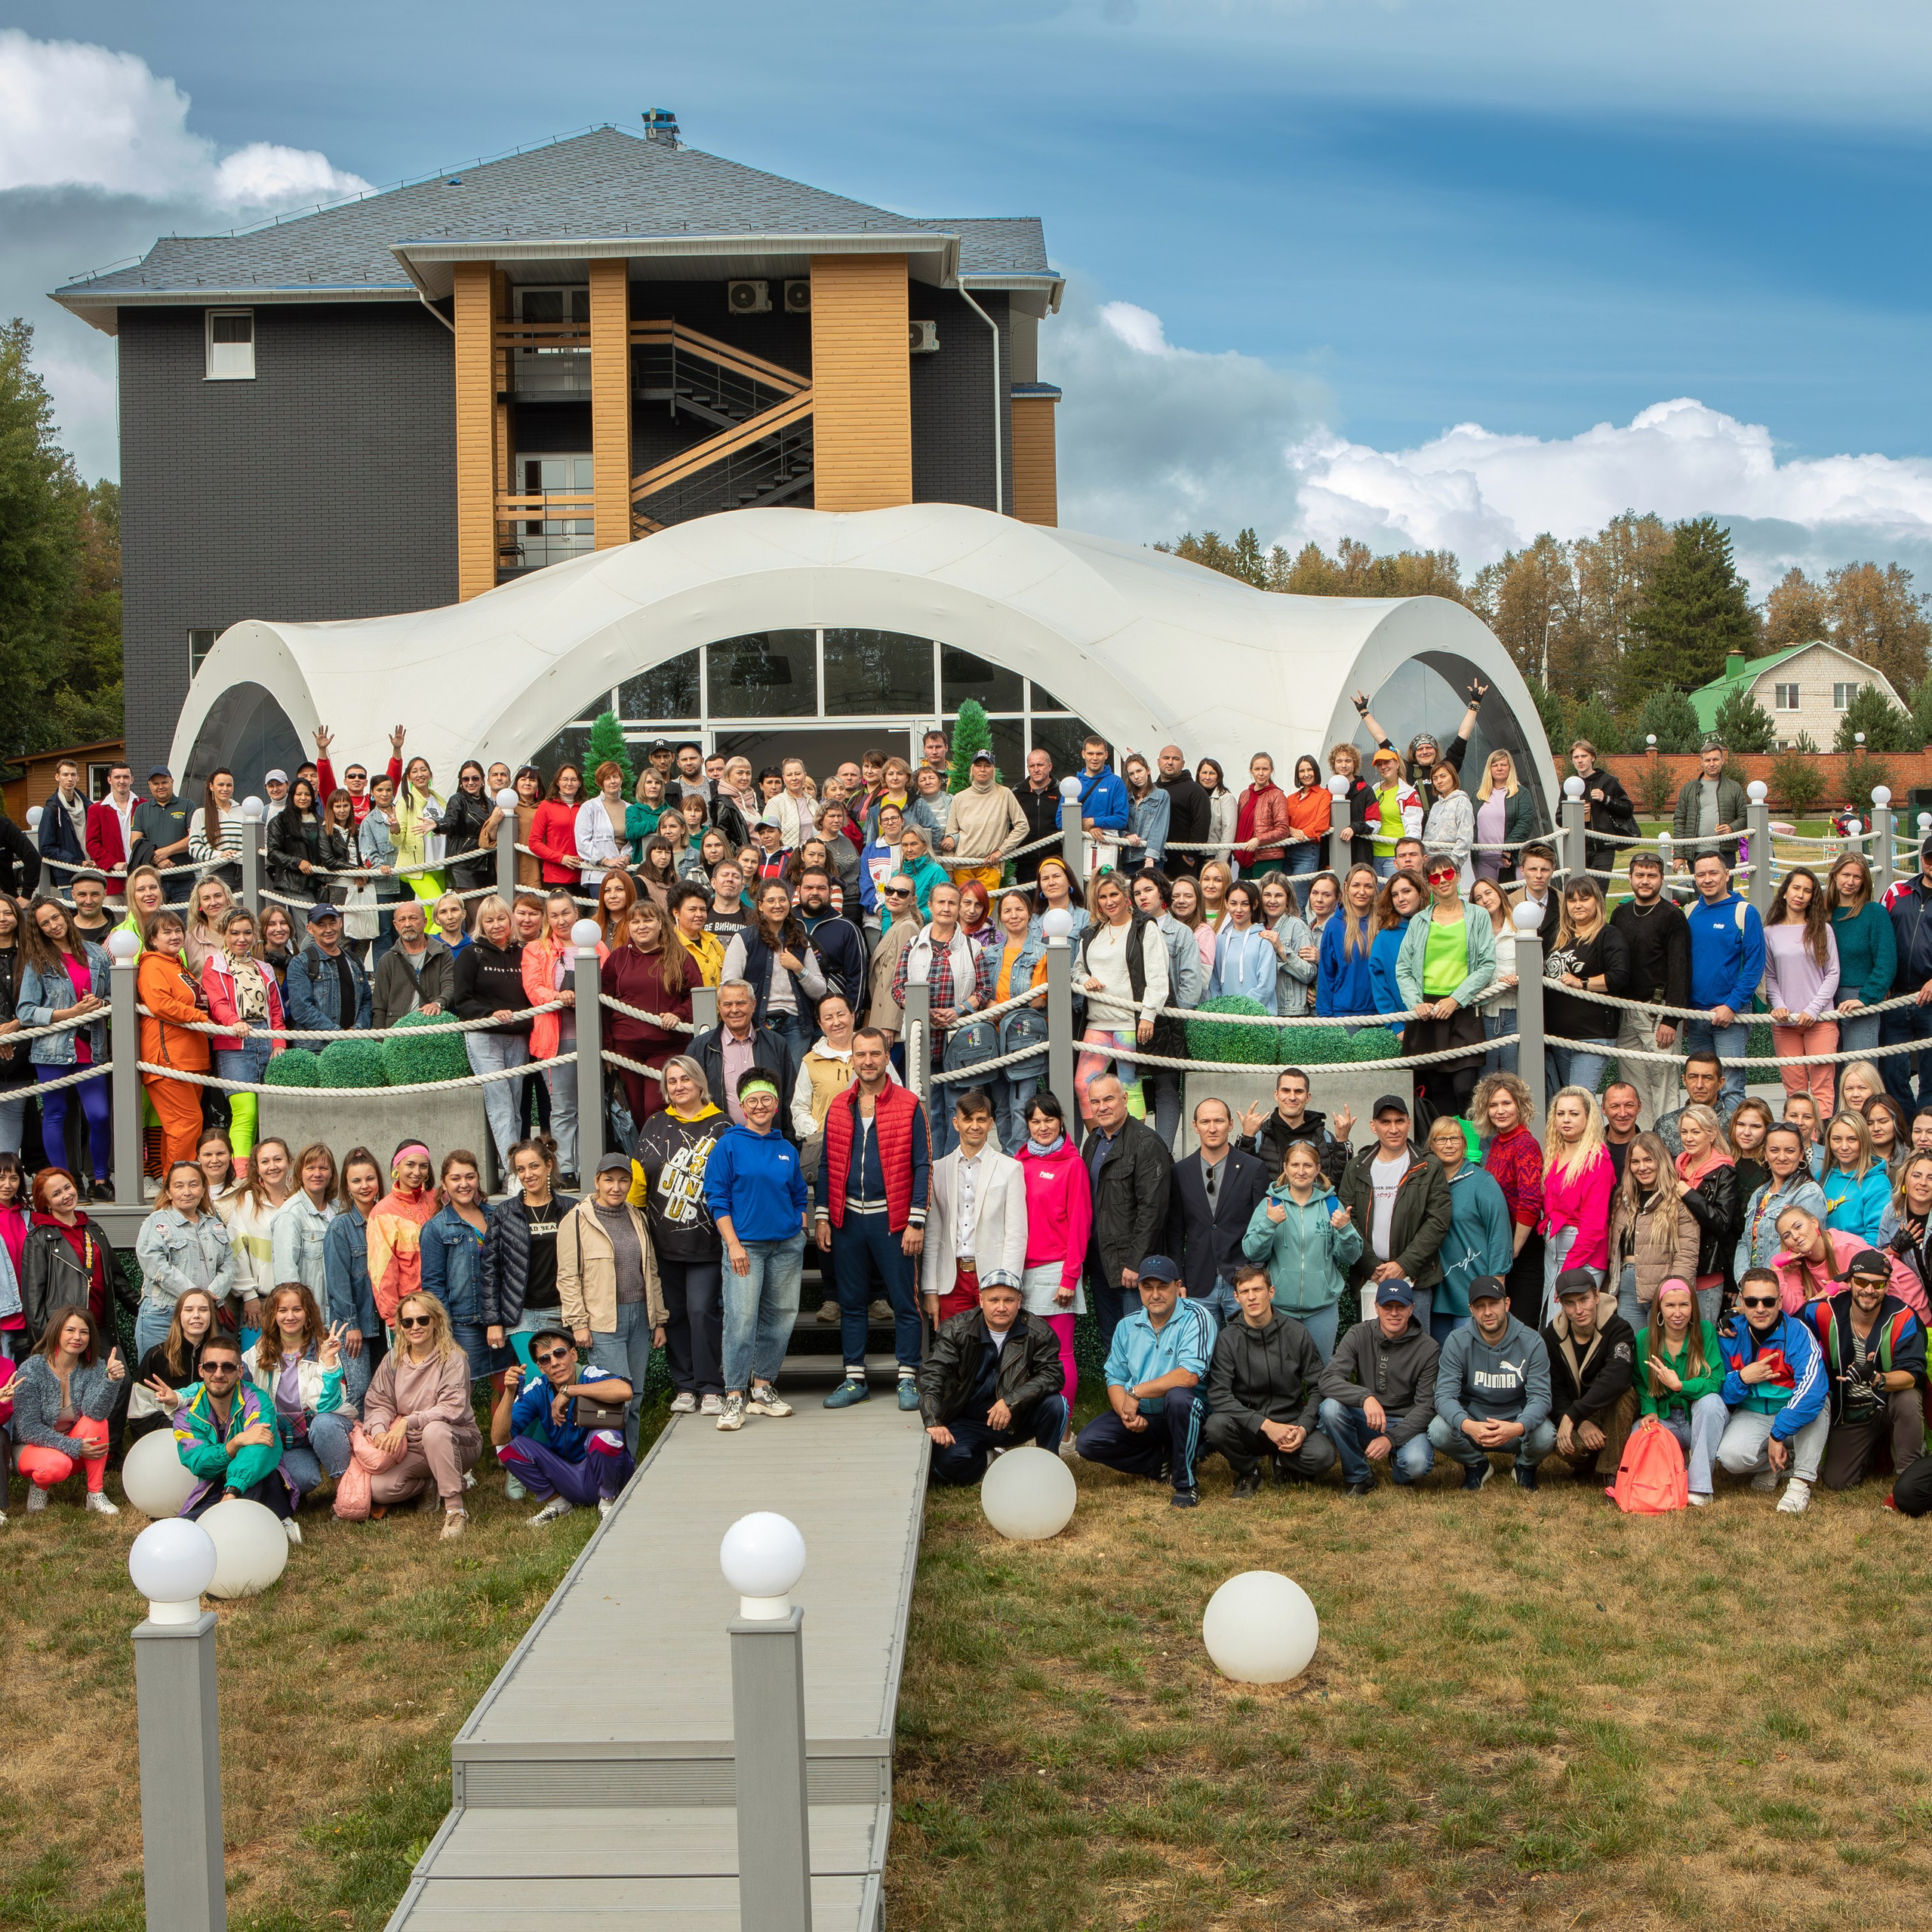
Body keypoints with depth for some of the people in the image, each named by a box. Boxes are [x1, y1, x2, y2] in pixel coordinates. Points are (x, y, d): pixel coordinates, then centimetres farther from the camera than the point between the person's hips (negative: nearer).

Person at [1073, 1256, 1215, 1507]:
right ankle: (1164, 1462, 0)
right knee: (1086, 1443, -15)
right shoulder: (1127, 1326, 6)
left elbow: (1189, 1375, -25)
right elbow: (1115, 1379, 6)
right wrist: (1126, 1414, -15)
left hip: (1185, 1413, -5)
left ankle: (1185, 1483, -21)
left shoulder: (1195, 1318, -12)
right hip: (1139, 1414, 5)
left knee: (1178, 1397, -39)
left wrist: (1136, 1392, -21)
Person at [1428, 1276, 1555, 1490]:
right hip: (1471, 1424, 0)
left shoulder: (1532, 1342, -11)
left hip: (1517, 1425, 0)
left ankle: (1524, 1464, 8)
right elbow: (1445, 1396, -18)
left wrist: (1518, 1428, -39)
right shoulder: (1457, 1343, -11)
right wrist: (1468, 1426, -41)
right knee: (1438, 1431, -31)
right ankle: (1476, 1464, 6)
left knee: (1545, 1436, -33)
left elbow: (1540, 1397, -16)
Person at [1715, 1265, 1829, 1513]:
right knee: (1730, 1456, -29)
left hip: (1798, 1419, -2)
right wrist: (1741, 1379, -23)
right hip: (1751, 1416, 2)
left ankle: (1801, 1483, -25)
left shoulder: (1798, 1332, -20)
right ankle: (1775, 1464, 6)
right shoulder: (1730, 1336, -8)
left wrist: (1778, 1434, -37)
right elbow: (1718, 1393, -1)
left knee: (1813, 1400, -36)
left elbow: (1812, 1389, -36)